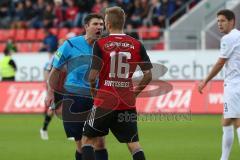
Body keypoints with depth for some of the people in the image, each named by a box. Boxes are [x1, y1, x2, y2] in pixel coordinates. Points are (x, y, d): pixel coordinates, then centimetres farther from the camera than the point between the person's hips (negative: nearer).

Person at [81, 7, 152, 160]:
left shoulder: (100, 44, -7)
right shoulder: (137, 45, 2)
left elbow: (93, 75, -12)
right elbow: (148, 75, 1)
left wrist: (93, 90, 7)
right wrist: (135, 92, 13)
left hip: (104, 101, -2)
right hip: (128, 103, 3)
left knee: (87, 139, 12)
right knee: (133, 142, 7)